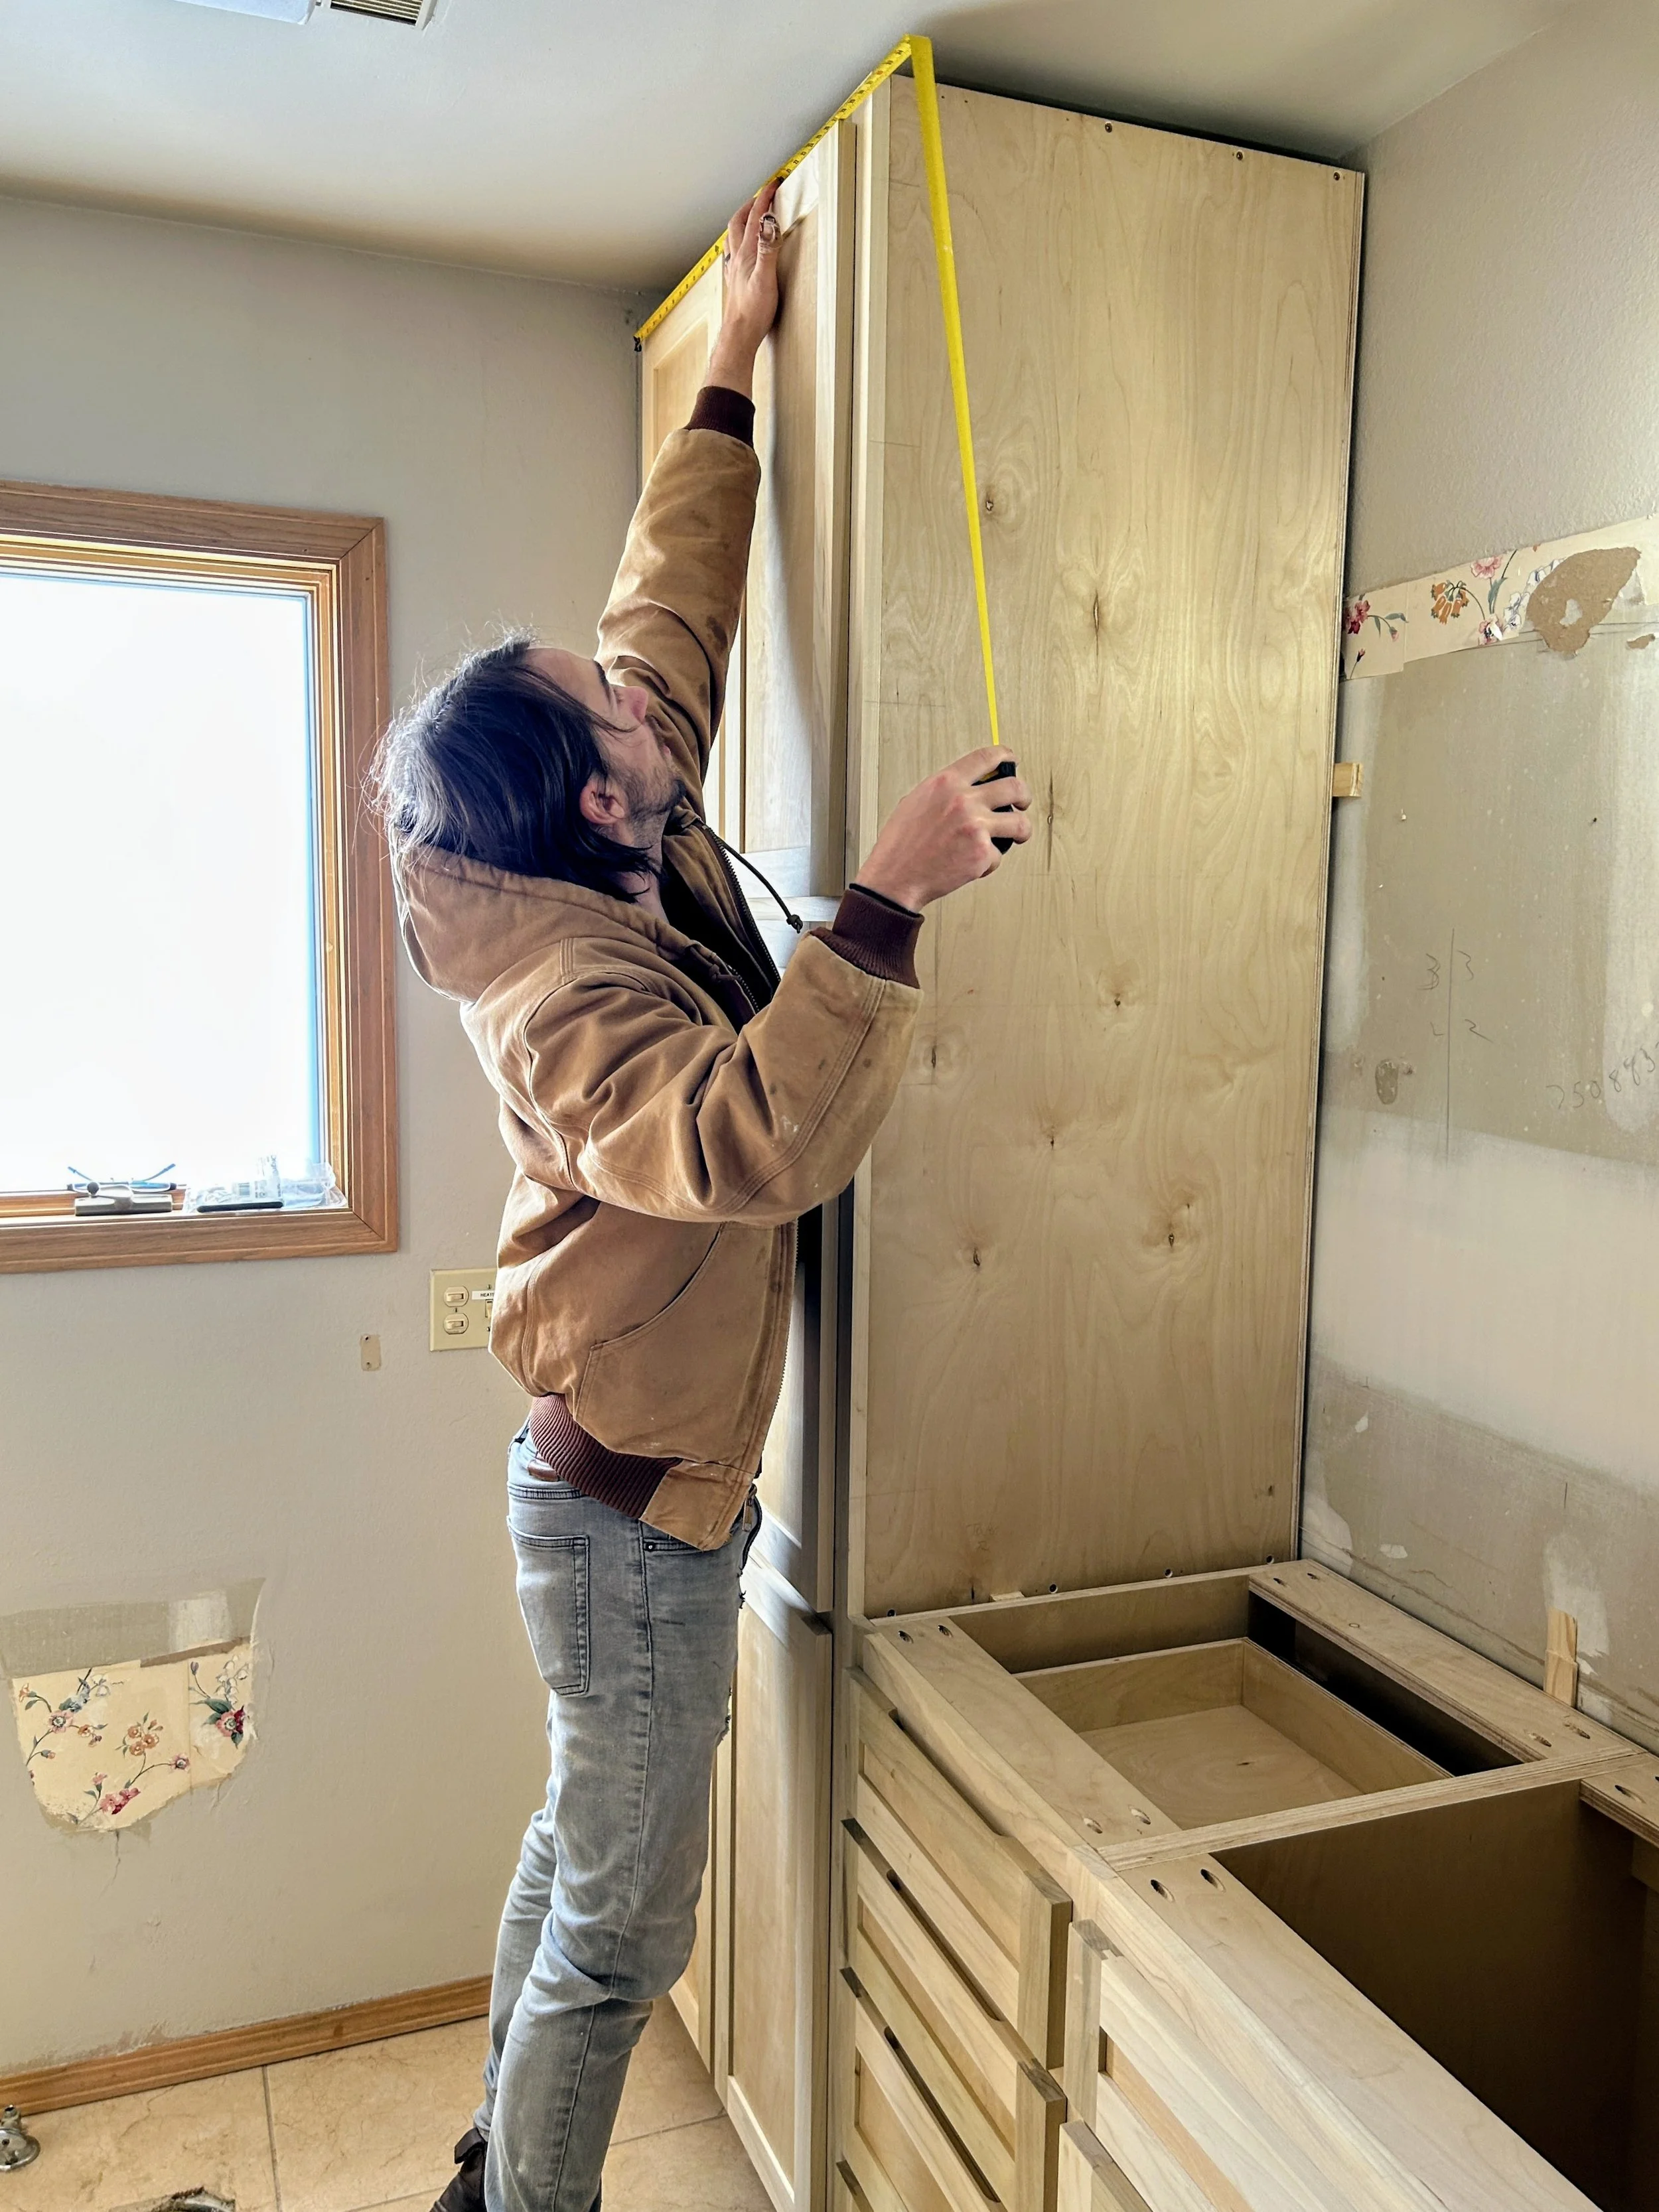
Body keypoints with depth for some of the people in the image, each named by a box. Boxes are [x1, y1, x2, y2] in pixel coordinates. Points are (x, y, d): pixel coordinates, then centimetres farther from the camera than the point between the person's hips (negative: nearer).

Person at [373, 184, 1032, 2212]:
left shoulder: (627, 867, 0)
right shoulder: (564, 994, -25)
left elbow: (673, 601, 10)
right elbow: (752, 1135, -43)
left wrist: (733, 370, 15)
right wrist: (886, 904, -43)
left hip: (614, 1485, 10)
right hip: (634, 1508, -10)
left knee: (580, 1850, 26)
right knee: (623, 1931, 8)